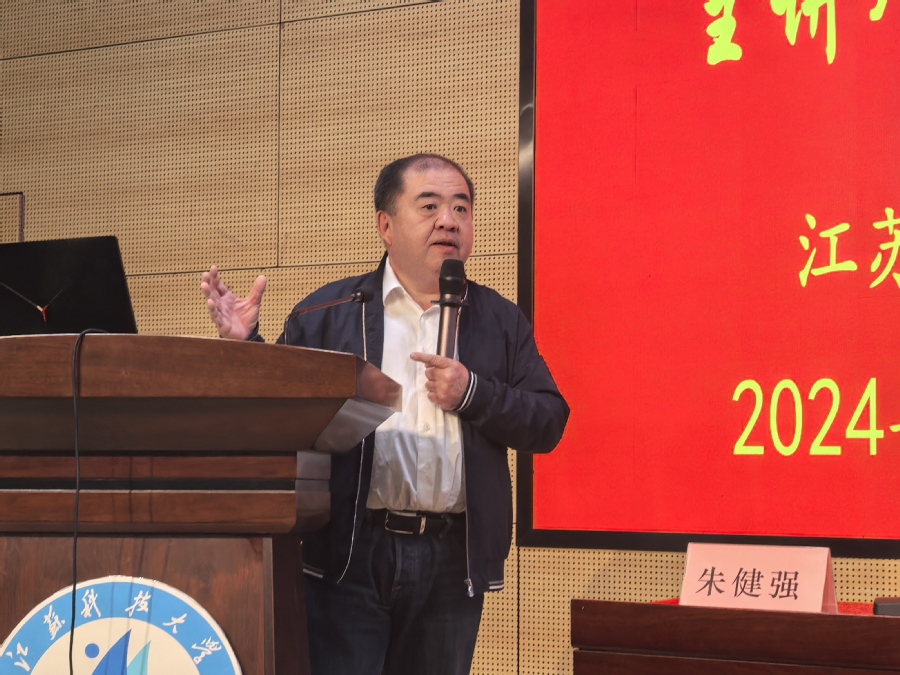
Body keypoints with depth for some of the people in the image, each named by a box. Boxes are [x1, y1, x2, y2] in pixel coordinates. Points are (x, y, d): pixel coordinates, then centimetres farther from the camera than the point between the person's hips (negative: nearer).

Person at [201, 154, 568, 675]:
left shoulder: (501, 321, 12)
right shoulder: (329, 312, 8)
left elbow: (549, 423, 5)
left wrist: (473, 394, -10)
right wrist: (245, 344, -10)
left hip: (453, 558, 2)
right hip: (350, 553, -2)